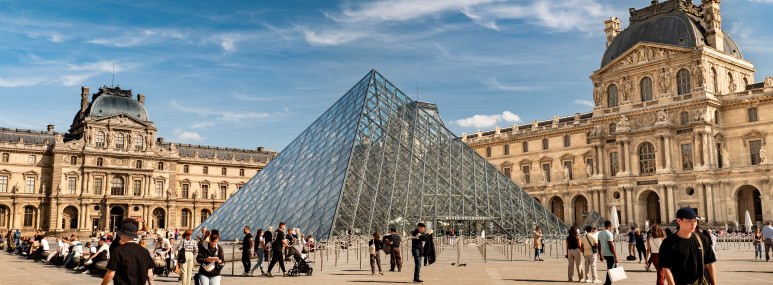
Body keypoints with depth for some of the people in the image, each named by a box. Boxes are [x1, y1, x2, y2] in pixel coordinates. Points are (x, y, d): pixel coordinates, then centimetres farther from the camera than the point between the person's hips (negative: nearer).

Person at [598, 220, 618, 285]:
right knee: (610, 269, -1)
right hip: (610, 254, -8)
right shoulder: (609, 234, -16)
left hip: (604, 254, 8)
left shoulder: (600, 233, 9)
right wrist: (615, 256, -17)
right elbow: (611, 246, -20)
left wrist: (600, 255, 22)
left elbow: (599, 245, 15)